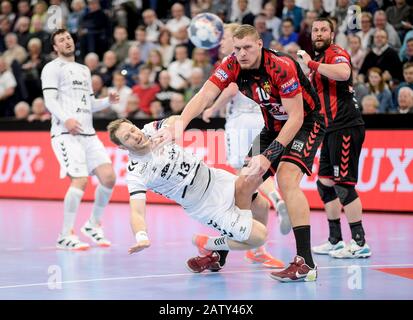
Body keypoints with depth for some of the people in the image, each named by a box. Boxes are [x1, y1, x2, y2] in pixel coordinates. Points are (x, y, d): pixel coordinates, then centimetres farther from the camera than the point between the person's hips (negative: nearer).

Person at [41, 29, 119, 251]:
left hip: (88, 133, 7)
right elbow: (50, 100, -10)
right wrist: (66, 119, -26)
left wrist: (108, 101, 8)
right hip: (66, 133, -7)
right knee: (80, 180, -19)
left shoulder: (84, 70, 25)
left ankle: (93, 225, 15)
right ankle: (65, 236, -10)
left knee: (108, 176, -5)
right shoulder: (52, 68, 2)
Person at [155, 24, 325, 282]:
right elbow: (205, 96, -22)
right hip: (274, 127, 7)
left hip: (307, 123, -7)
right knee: (244, 185, 3)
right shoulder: (232, 65, -12)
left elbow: (296, 117, -29)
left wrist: (268, 155, -34)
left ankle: (306, 263, -29)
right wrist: (179, 125, -40)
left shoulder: (281, 66, -29)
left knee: (287, 178, -27)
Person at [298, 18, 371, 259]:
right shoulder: (321, 59, 20)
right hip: (332, 130, 10)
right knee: (325, 183, 13)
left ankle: (360, 243, -8)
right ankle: (336, 241, 20)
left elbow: (343, 73, -33)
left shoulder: (336, 53, -9)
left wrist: (312, 64, -23)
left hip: (346, 128, -10)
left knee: (344, 184, -11)